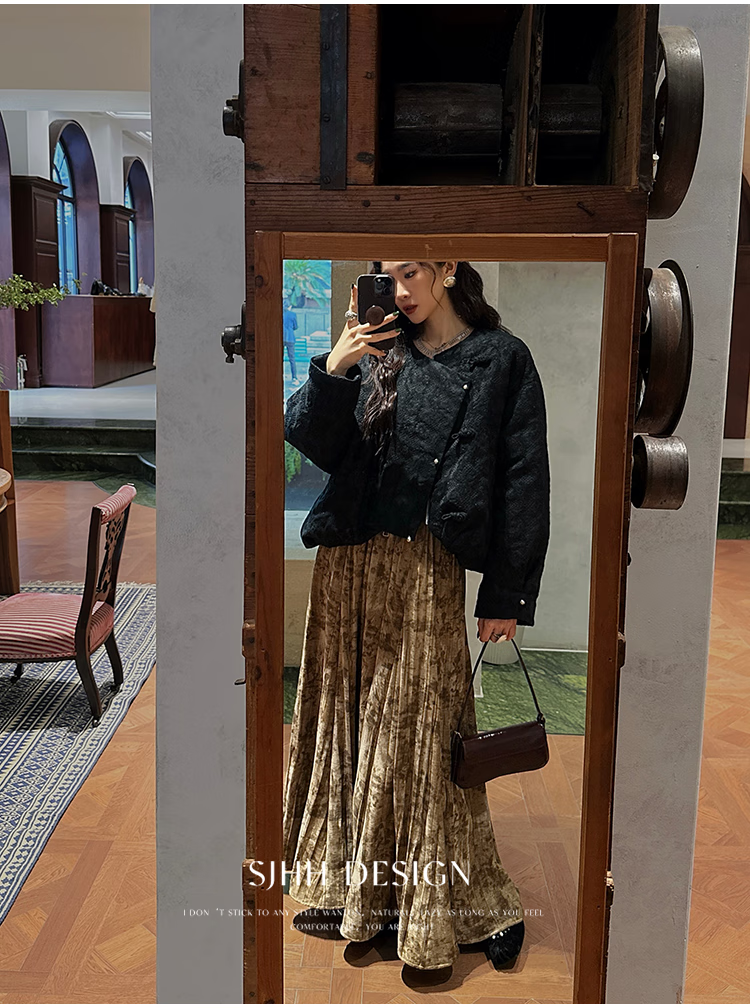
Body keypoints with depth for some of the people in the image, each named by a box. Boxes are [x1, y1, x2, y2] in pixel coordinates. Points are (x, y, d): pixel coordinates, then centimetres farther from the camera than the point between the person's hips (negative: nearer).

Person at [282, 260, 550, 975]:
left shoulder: (501, 358, 0)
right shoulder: (378, 353, 10)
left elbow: (524, 481, -3)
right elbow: (313, 443, 4)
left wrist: (507, 596, -7)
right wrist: (332, 371, -13)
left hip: (425, 569, -4)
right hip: (347, 564, 4)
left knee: (417, 734, 1)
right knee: (346, 721, 11)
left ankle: (474, 906, 19)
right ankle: (351, 888, 28)